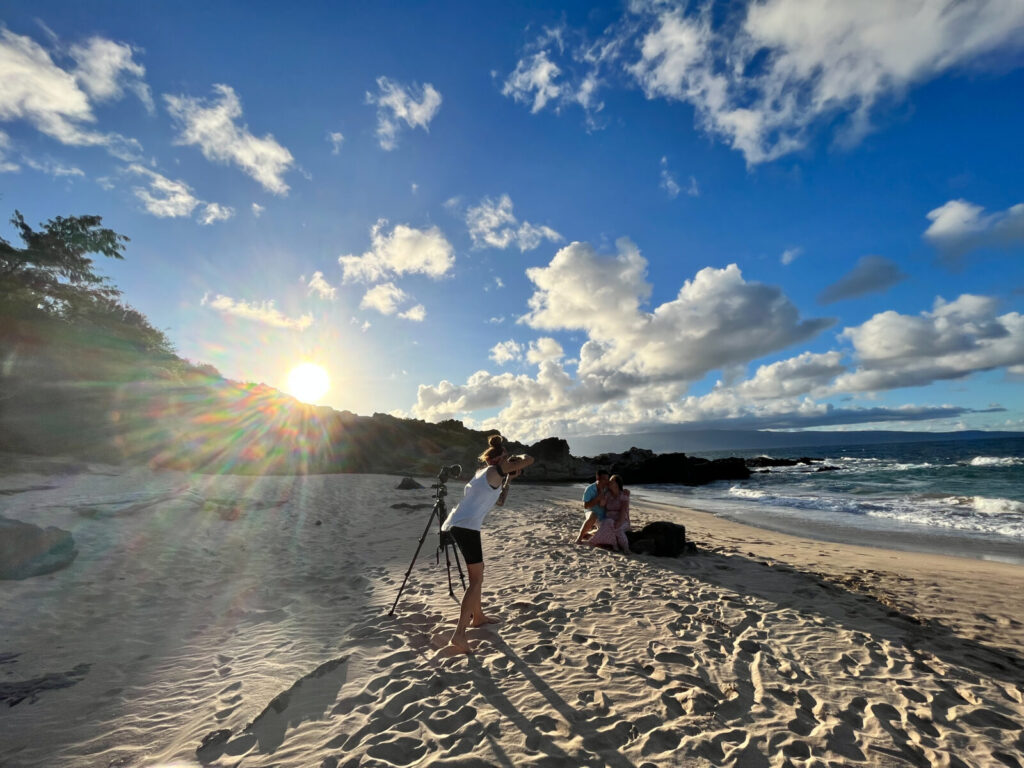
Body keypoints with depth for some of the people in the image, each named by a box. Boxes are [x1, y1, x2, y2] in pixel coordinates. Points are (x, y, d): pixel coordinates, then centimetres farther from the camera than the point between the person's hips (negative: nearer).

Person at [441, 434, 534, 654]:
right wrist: (520, 457, 15)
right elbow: (529, 460, -7)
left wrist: (509, 474, 29)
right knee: (476, 580, -5)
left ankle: (477, 616, 36)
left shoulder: (482, 471, 18)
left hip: (456, 524, 9)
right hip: (467, 526, -9)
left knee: (477, 571, 23)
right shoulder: (495, 471, -5)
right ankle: (458, 635, -11)